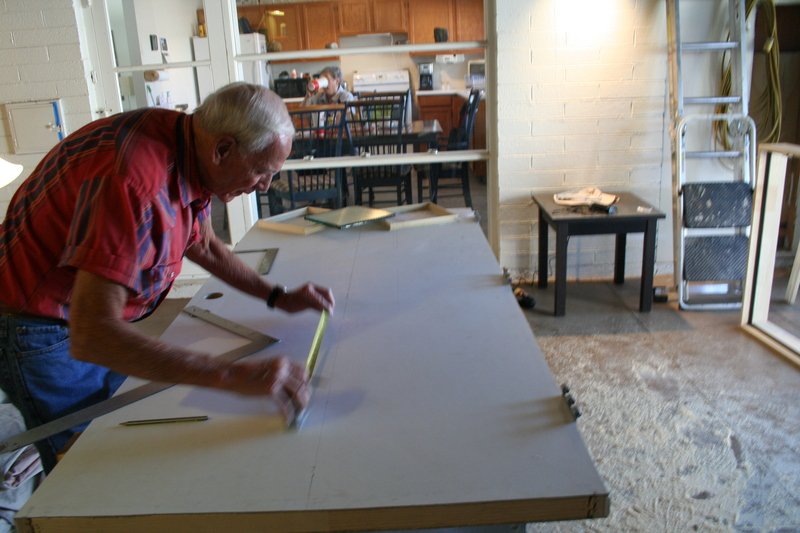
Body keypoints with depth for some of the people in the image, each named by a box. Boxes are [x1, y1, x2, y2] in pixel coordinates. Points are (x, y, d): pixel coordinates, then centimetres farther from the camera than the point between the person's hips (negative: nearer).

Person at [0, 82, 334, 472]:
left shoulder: (187, 151, -6)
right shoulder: (135, 178, -35)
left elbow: (203, 246, 12)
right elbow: (92, 336, -41)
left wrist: (278, 297, 3)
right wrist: (233, 376, -45)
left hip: (104, 315, 8)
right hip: (44, 331, -8)